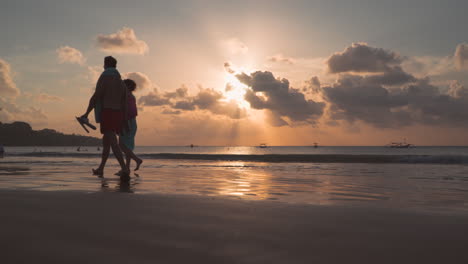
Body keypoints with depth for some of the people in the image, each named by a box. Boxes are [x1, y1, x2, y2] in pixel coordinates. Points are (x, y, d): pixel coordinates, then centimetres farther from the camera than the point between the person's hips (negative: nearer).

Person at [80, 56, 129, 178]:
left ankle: (125, 168, -27)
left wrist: (86, 113, -7)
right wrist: (124, 120, 16)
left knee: (113, 143, -14)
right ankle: (100, 168, 24)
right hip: (118, 114, 7)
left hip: (106, 113, -7)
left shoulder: (104, 78, -5)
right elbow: (124, 103, 14)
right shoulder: (121, 81, 16)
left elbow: (95, 97, -12)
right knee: (106, 141, 18)